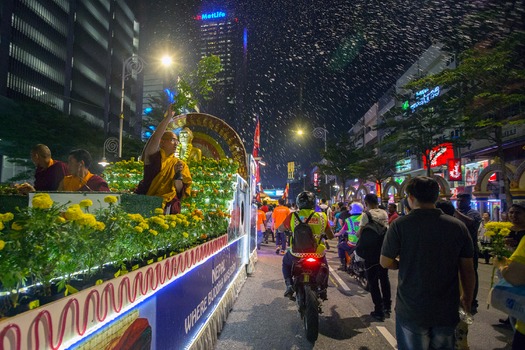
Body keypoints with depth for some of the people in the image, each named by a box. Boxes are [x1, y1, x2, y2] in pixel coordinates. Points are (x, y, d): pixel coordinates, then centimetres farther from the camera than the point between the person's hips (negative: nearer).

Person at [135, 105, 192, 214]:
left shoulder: (180, 164, 9)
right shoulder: (153, 156, 4)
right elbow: (156, 137, -14)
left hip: (167, 205, 2)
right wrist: (169, 116, -17)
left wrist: (178, 174, -10)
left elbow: (180, 191, 6)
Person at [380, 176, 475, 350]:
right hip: (447, 310, 3)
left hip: (411, 310, -2)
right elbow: (468, 269, 0)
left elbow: (385, 262, -10)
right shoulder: (458, 226, -7)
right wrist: (467, 298, 15)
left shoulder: (400, 225, -16)